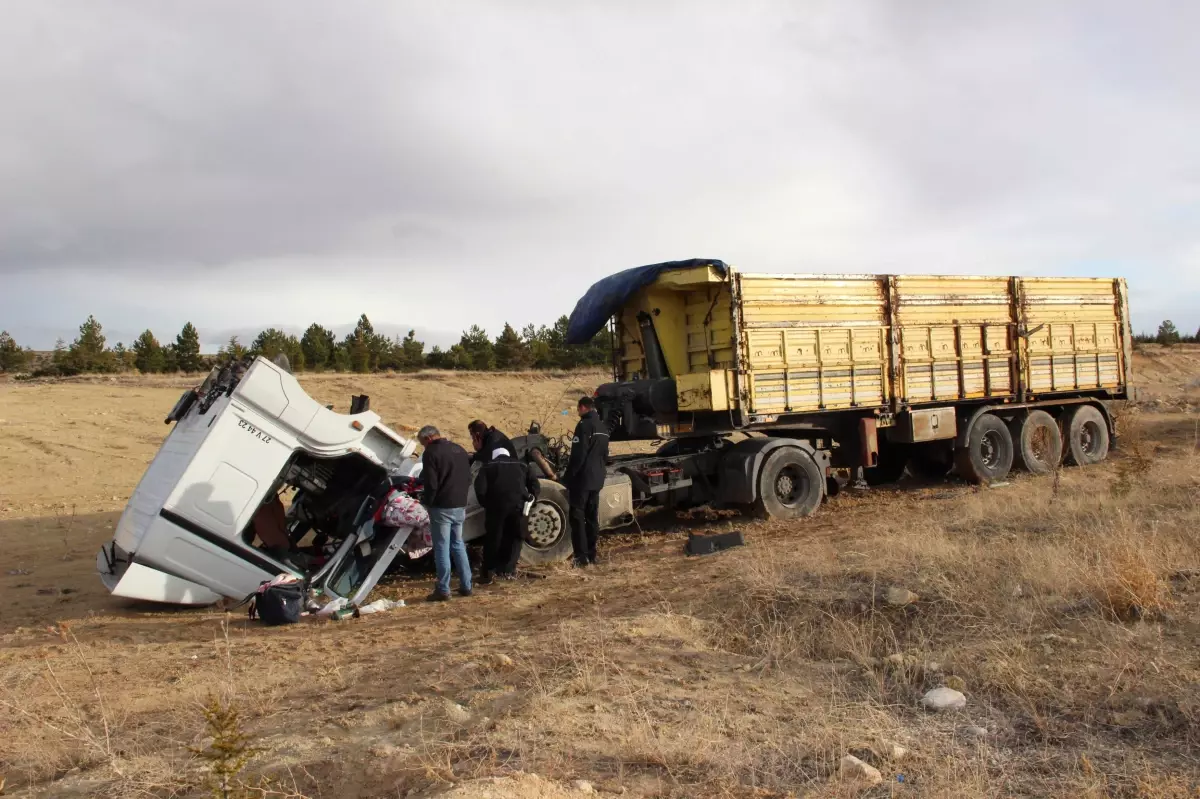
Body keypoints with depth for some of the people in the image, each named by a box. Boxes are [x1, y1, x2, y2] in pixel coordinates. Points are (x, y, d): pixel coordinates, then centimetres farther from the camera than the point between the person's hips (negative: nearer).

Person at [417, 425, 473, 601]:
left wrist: (426, 501, -3)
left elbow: (431, 483, -17)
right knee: (458, 545, 16)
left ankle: (443, 590, 1)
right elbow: (468, 479, 16)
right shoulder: (459, 449, 12)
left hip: (441, 507, -7)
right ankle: (466, 585, 18)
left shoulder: (431, 453, -12)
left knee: (442, 549, -1)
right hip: (460, 506, 7)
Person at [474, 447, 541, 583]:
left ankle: (487, 574, 7)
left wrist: (485, 504, 12)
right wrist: (529, 500, 18)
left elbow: (480, 487, 1)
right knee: (514, 538, 16)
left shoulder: (488, 467, 17)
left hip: (497, 505, -1)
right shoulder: (520, 466, 25)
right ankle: (508, 570, 11)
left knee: (493, 539, 8)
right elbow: (535, 485, 15)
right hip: (518, 504, 1)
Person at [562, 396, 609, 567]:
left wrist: (567, 478, -12)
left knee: (577, 516, -5)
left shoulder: (584, 425, -13)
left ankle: (581, 557, -9)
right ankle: (591, 556, 15)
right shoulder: (603, 428, 14)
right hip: (596, 479, 8)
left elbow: (578, 455, -18)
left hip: (582, 478, -8)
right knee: (592, 517, 12)